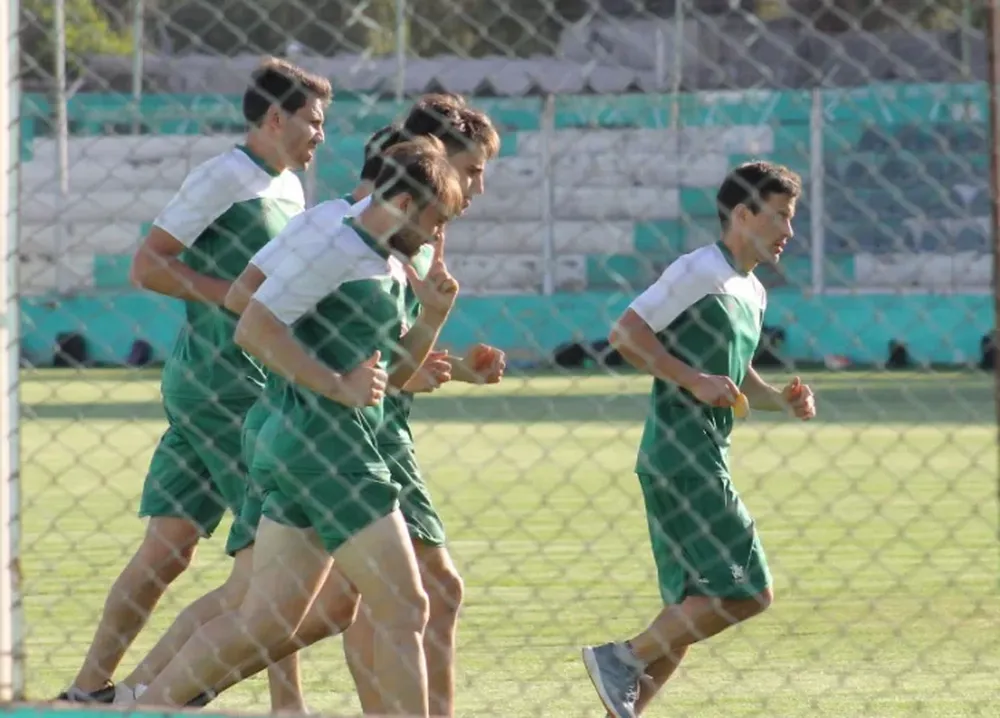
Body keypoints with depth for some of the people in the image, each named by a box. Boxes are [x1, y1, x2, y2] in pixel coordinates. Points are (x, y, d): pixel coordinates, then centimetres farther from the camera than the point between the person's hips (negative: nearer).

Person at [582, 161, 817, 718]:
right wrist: (695, 381, -19)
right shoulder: (700, 271, -9)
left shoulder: (754, 294, 20)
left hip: (703, 462, 10)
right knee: (748, 592, -13)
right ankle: (623, 658, -7)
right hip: (681, 457, -10)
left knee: (693, 610, 9)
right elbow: (627, 332, -14)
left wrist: (781, 399, 12)